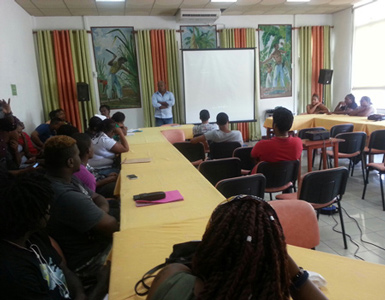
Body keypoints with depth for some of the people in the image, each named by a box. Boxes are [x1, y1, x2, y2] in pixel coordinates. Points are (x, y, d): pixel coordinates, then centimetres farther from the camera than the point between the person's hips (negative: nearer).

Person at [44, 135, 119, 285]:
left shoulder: (67, 179, -2)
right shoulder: (66, 197, -33)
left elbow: (98, 198, 6)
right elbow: (111, 226, -27)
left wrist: (100, 213, -15)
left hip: (89, 241, 9)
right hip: (86, 262, -9)